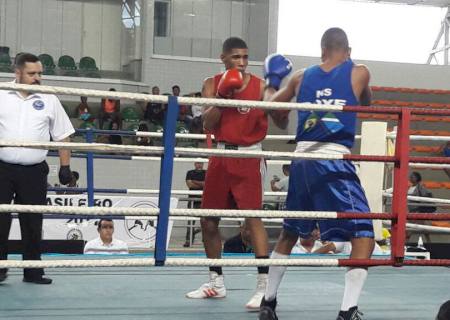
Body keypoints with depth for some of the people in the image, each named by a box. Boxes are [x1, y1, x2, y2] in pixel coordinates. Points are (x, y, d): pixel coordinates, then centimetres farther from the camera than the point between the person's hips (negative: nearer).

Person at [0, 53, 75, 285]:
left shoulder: (49, 101, 7)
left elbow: (62, 136, 9)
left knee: (33, 222, 6)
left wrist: (65, 166, 3)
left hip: (34, 172, 1)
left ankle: (33, 270, 14)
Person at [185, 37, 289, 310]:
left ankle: (264, 285, -15)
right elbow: (208, 125, -6)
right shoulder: (213, 84, 4)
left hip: (249, 156, -4)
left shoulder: (260, 86, -6)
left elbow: (281, 122, -7)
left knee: (253, 216, -15)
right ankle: (216, 282, 26)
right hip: (221, 155, 5)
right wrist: (222, 97, -19)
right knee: (208, 220, 10)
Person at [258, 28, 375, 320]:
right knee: (364, 236, -2)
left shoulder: (301, 76, 13)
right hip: (334, 161, -5)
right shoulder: (359, 73, 5)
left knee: (290, 233, 23)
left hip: (303, 159, 5)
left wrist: (273, 82, 44)